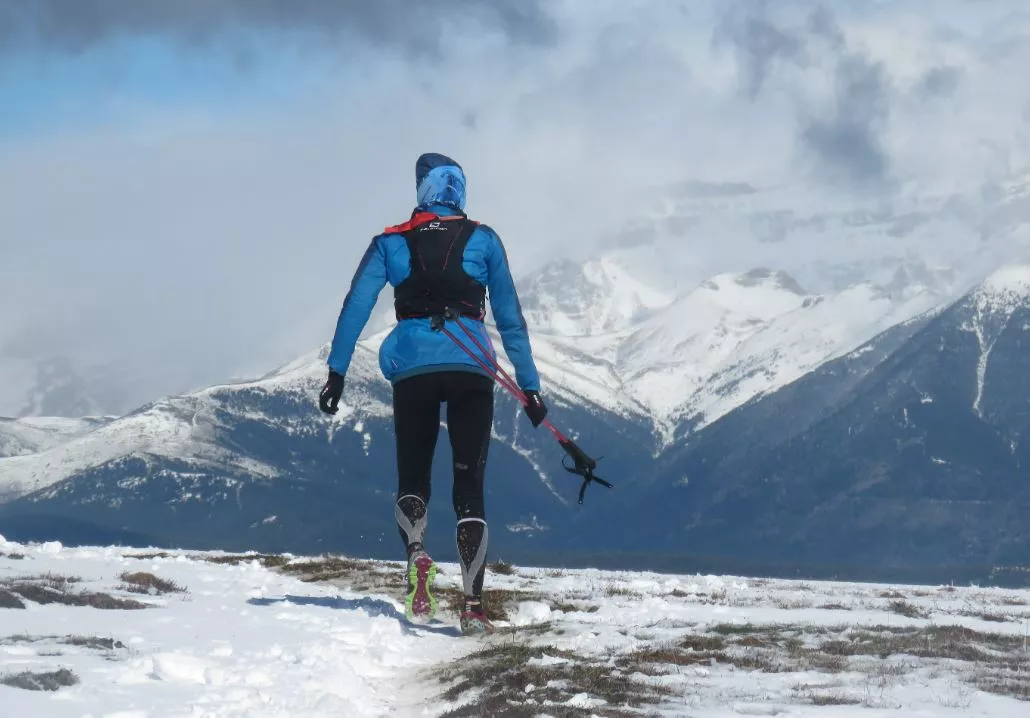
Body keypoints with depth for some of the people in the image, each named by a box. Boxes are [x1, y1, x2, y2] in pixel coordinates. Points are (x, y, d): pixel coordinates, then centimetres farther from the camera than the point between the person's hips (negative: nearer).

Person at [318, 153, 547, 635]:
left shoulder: (390, 243, 9)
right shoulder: (483, 241, 7)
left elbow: (356, 306, 0)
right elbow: (510, 317, 8)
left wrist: (337, 370, 0)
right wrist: (529, 384, 11)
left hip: (412, 371, 0)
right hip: (471, 371, 0)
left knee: (412, 481, 14)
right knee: (469, 488, 5)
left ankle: (417, 557, -18)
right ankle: (473, 603, -7)